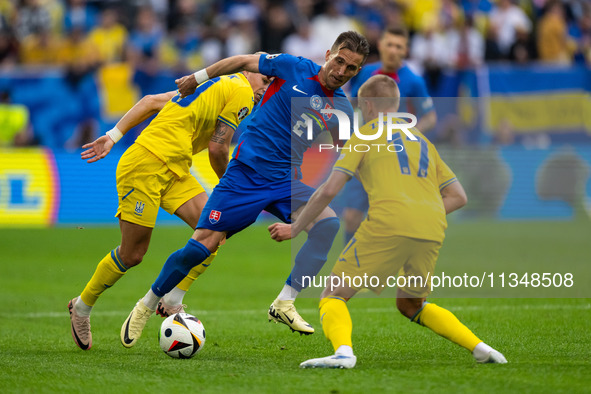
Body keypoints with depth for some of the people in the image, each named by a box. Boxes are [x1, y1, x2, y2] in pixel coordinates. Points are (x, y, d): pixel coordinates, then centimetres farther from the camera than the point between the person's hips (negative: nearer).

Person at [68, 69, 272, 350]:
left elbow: (152, 101, 17)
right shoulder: (241, 92, -5)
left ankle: (171, 301, 1)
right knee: (132, 255, -2)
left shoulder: (215, 85, 22)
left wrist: (114, 135, 11)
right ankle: (81, 308, 17)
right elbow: (217, 148, -10)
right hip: (147, 165, -9)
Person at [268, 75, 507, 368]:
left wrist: (294, 229, 15)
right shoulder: (422, 140, 31)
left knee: (333, 295, 2)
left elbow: (329, 190, 6)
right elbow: (458, 196, 28)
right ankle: (479, 347, 15)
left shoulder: (365, 135, 14)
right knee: (410, 304, 28)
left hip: (389, 223, -6)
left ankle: (343, 351, -28)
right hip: (433, 231, 6)